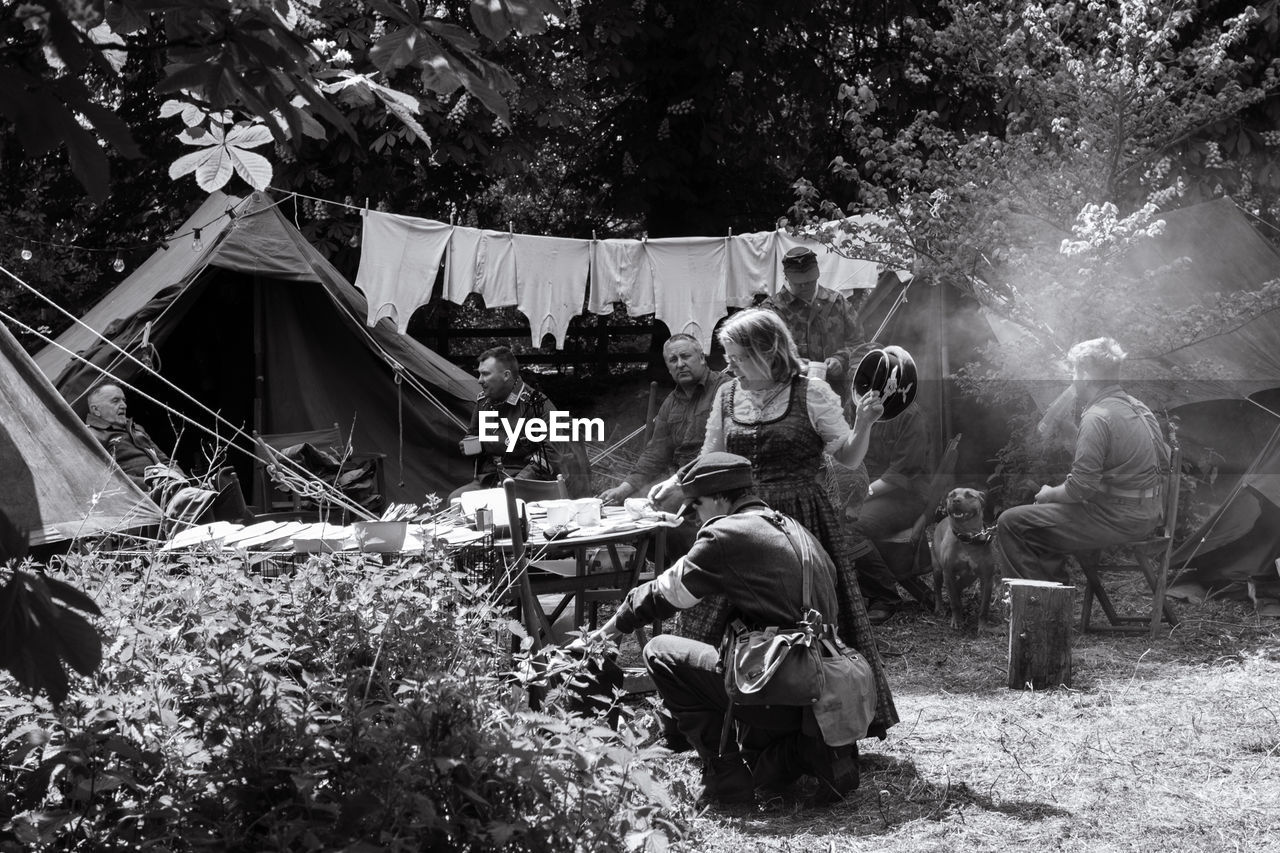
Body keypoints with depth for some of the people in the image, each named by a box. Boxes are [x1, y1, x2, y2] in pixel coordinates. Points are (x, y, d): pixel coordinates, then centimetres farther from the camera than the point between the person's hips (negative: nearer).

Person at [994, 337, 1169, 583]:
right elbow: (1164, 461, 18)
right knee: (1042, 513, 27)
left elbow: (1080, 487, -24)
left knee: (1010, 523, -8)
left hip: (1118, 518, -10)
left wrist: (1048, 494, -2)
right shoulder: (1137, 407, 10)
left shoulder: (1097, 418, -20)